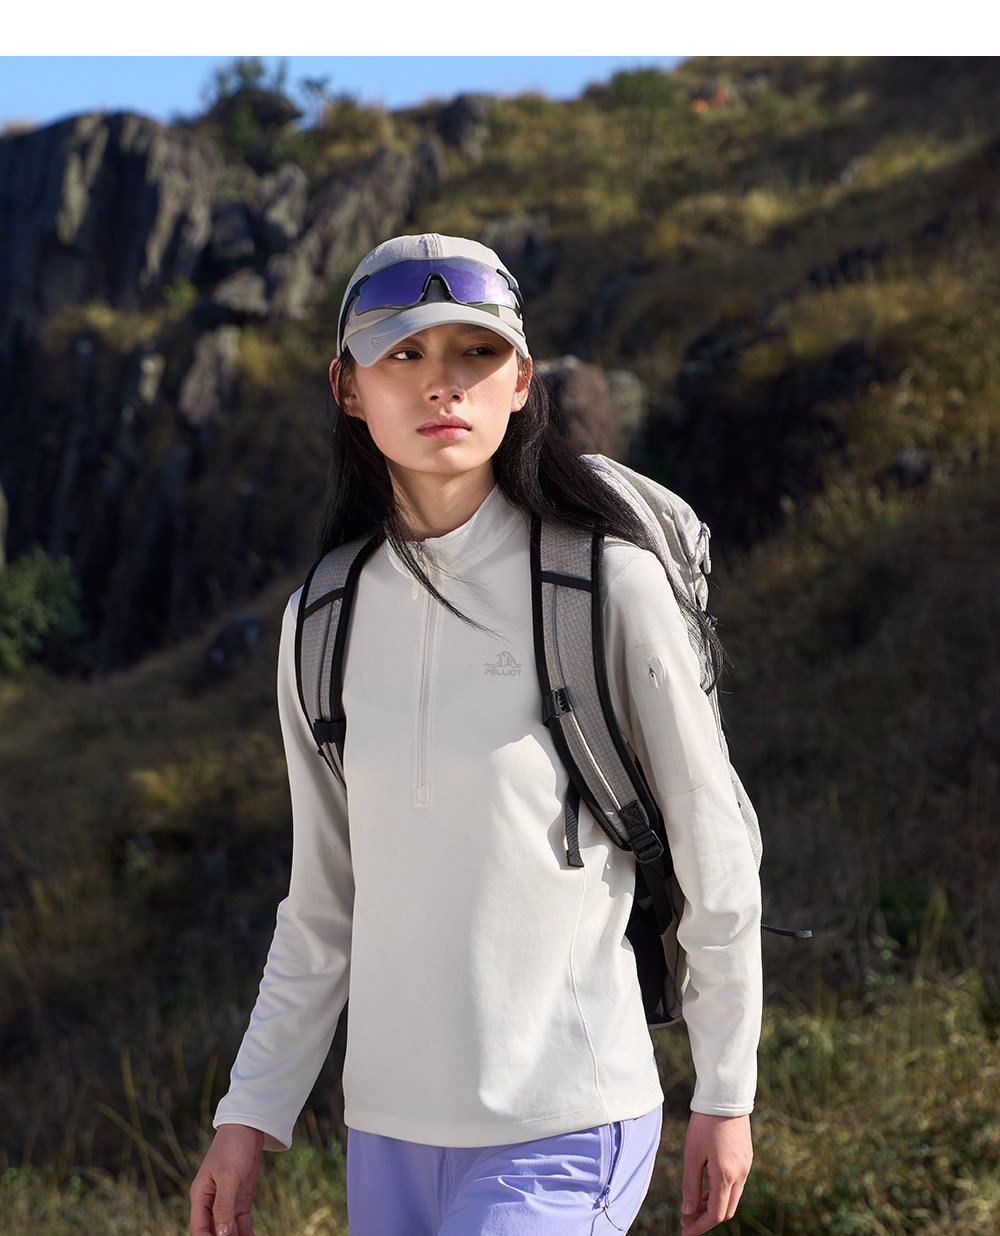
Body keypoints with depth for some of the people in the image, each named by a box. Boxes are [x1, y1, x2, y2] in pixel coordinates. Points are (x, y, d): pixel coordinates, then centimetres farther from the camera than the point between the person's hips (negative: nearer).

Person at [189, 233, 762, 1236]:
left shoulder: (613, 587, -10)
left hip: (563, 1131, -5)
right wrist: (251, 1114, 9)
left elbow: (715, 866, -2)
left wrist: (725, 1098, 3)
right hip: (386, 1129, 5)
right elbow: (325, 901, 12)